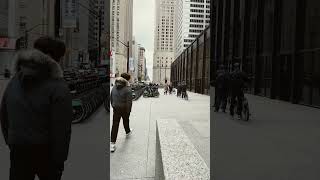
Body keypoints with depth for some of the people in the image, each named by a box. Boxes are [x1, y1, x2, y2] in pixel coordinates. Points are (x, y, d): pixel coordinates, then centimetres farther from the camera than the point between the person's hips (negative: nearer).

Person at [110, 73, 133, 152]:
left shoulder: (114, 87, 3)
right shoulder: (128, 89, -15)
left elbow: (111, 98, 11)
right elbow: (129, 101, -18)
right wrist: (129, 111, -9)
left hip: (116, 109, 3)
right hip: (124, 109, -3)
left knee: (115, 125, 1)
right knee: (126, 121, 23)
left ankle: (112, 143, -3)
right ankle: (128, 132, 51)